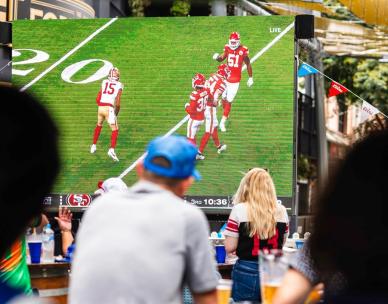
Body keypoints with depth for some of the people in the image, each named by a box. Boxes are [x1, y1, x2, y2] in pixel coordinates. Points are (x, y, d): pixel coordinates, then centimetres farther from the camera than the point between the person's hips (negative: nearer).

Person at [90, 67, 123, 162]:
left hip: (101, 107, 4)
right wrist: (116, 113, 12)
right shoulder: (119, 86, 1)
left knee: (99, 125, 29)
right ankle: (112, 150, -17)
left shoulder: (104, 82, 10)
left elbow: (97, 99, 10)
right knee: (115, 130, 2)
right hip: (109, 108, -4)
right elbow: (117, 103, -5)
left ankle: (94, 146, 37)